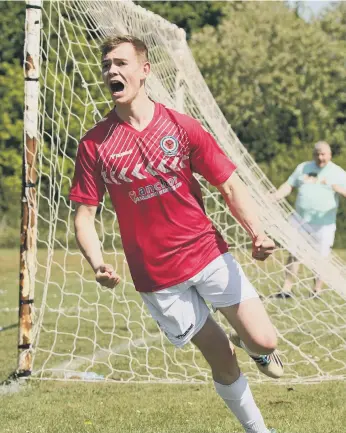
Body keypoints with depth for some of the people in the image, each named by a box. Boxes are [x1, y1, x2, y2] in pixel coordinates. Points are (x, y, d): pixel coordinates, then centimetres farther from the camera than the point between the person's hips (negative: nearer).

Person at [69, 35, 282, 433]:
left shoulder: (182, 127, -3)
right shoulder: (94, 144, -3)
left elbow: (230, 187, 0)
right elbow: (84, 214, -1)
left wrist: (256, 233, -17)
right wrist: (97, 263, -20)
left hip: (208, 253, 1)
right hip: (157, 276, 0)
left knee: (264, 342, -7)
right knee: (222, 363, 4)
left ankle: (247, 342, 30)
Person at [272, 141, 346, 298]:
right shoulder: (303, 168, 11)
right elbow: (289, 185, 10)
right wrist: (274, 197, -6)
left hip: (323, 224, -3)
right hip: (300, 220, 3)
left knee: (321, 257, 1)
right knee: (294, 254, 1)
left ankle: (317, 290, 13)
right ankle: (287, 289, 4)